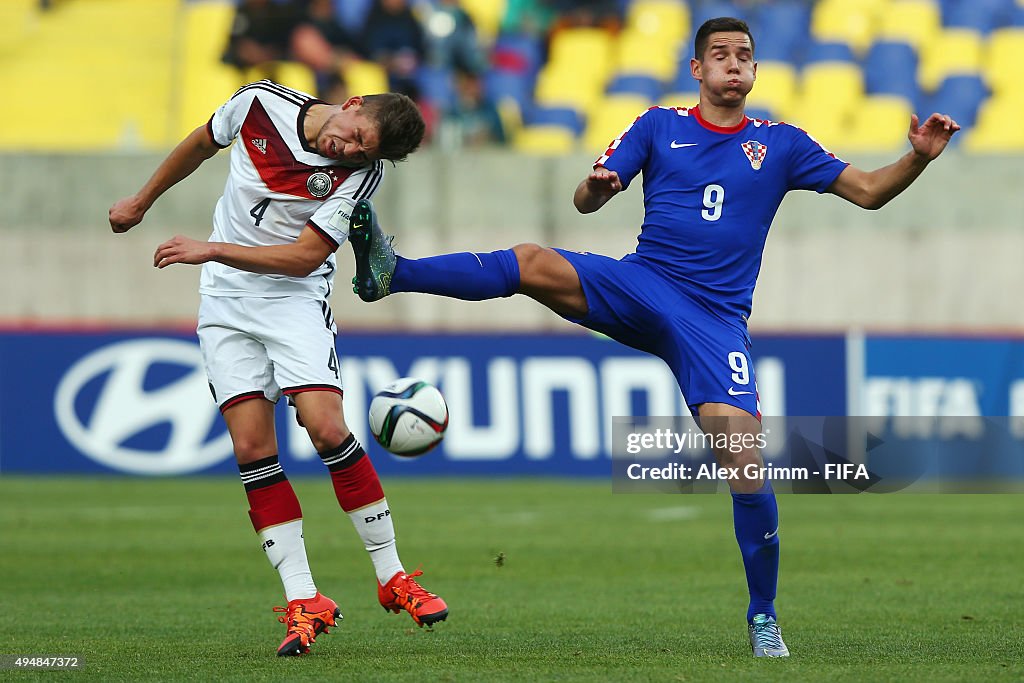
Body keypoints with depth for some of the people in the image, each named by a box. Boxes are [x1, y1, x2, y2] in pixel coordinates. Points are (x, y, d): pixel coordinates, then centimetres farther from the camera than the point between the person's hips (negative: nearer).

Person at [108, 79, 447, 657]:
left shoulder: (359, 173, -16)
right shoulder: (260, 103, -9)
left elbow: (305, 256, -18)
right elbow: (201, 143, 12)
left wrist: (212, 250, -24)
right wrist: (142, 202, 23)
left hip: (296, 299, -3)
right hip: (225, 302, 3)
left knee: (327, 429, -19)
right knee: (252, 446, -8)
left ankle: (393, 578, -5)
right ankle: (303, 602, -8)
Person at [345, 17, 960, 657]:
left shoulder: (780, 144, 11)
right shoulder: (659, 126, 11)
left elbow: (868, 191, 12)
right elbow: (586, 200, 7)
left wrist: (919, 158, -8)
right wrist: (597, 186, -18)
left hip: (716, 318, -1)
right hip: (639, 287, 1)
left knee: (743, 455, -15)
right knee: (534, 264, -27)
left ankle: (764, 617, -1)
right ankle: (390, 272, -38)